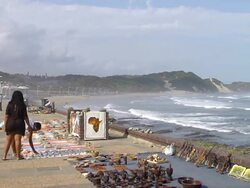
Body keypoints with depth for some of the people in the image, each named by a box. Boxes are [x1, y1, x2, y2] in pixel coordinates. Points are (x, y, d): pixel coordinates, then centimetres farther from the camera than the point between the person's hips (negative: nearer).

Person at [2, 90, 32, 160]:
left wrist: (5, 126, 3)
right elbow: (25, 117, -1)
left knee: (8, 140, 9)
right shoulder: (22, 105, -3)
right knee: (18, 140, -1)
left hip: (10, 124, 2)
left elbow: (6, 116, -3)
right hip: (19, 124, -2)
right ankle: (18, 156, 2)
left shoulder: (10, 104, 0)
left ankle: (4, 156, 9)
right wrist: (29, 126, 7)